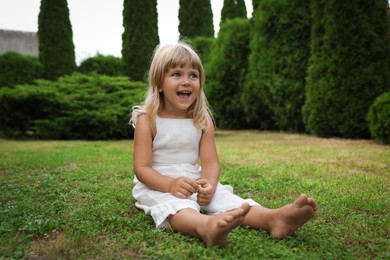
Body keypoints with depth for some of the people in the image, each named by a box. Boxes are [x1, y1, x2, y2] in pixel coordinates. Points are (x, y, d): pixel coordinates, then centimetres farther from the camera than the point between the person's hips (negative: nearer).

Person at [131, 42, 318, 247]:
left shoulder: (203, 121, 1)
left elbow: (210, 162, -5)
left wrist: (208, 185, -28)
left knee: (224, 197, -22)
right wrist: (170, 184, -31)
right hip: (158, 186, -4)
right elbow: (141, 167, -12)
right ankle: (207, 227, -67)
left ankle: (273, 218, -44)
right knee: (175, 205, -36)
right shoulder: (147, 120, -9)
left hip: (195, 184, 5)